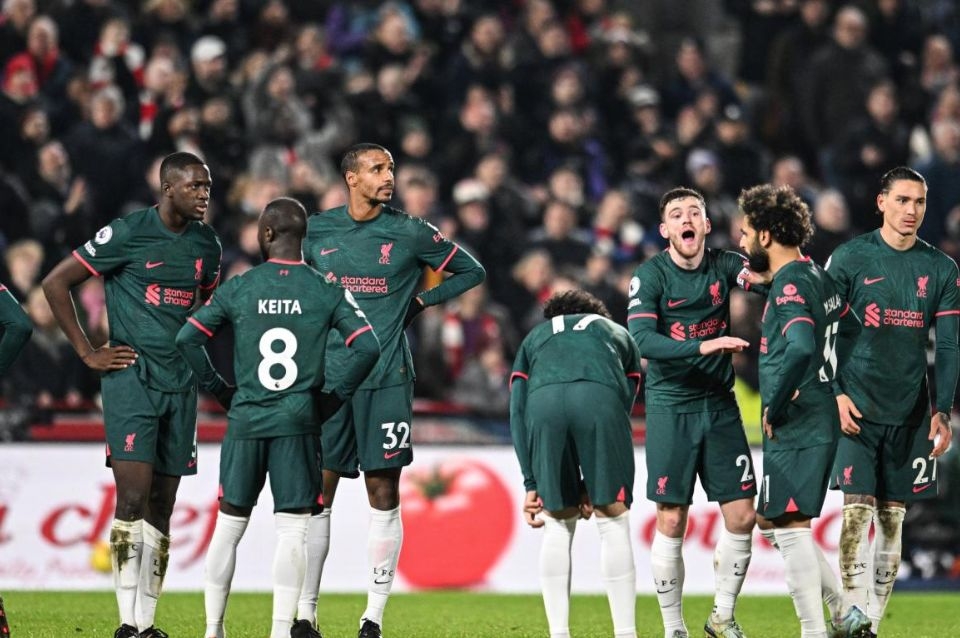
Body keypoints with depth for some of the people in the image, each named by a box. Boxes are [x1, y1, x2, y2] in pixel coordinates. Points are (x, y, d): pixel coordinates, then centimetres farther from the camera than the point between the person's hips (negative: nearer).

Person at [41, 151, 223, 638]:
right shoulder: (128, 234, -8)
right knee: (133, 498, -13)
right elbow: (56, 283, -5)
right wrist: (87, 353, -6)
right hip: (131, 376, -6)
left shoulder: (206, 244, 11)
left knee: (161, 506, 6)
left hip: (180, 383, 6)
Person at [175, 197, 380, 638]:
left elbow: (187, 338, -2)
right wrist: (337, 396, 4)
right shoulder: (327, 292, -1)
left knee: (228, 526, 10)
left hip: (245, 421, 1)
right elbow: (367, 347, -7)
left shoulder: (239, 288, 0)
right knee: (291, 530, 1)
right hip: (297, 424, -1)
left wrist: (215, 386, 10)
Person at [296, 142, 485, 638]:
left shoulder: (410, 233, 2)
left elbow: (471, 271, 11)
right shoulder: (318, 231, 7)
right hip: (328, 377, 1)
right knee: (316, 496, 1)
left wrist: (417, 303, 4)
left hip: (386, 381, -1)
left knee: (384, 496, -1)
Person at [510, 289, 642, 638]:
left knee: (558, 525, 15)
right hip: (600, 397, -1)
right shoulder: (619, 335, 39)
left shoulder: (534, 338, 39)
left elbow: (518, 414, 25)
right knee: (613, 522, 10)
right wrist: (593, 485, 24)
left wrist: (531, 484, 20)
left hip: (543, 400, 1)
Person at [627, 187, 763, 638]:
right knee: (672, 523, -3)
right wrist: (704, 347, -31)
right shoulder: (651, 275, -8)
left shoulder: (723, 265, 2)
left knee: (742, 517, 1)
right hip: (671, 407, -4)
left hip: (719, 404, 4)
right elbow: (641, 339, -21)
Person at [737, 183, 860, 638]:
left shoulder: (791, 285, -17)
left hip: (795, 427, -10)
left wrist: (774, 409, -21)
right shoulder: (815, 276, 13)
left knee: (790, 527, -7)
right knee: (772, 522, 17)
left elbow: (800, 348, -33)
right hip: (819, 418, 10)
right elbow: (850, 328, 29)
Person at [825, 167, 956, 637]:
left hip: (910, 413, 3)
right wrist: (835, 394, -10)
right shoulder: (849, 258, -2)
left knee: (892, 520, 5)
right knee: (857, 510, -12)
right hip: (857, 408, -3)